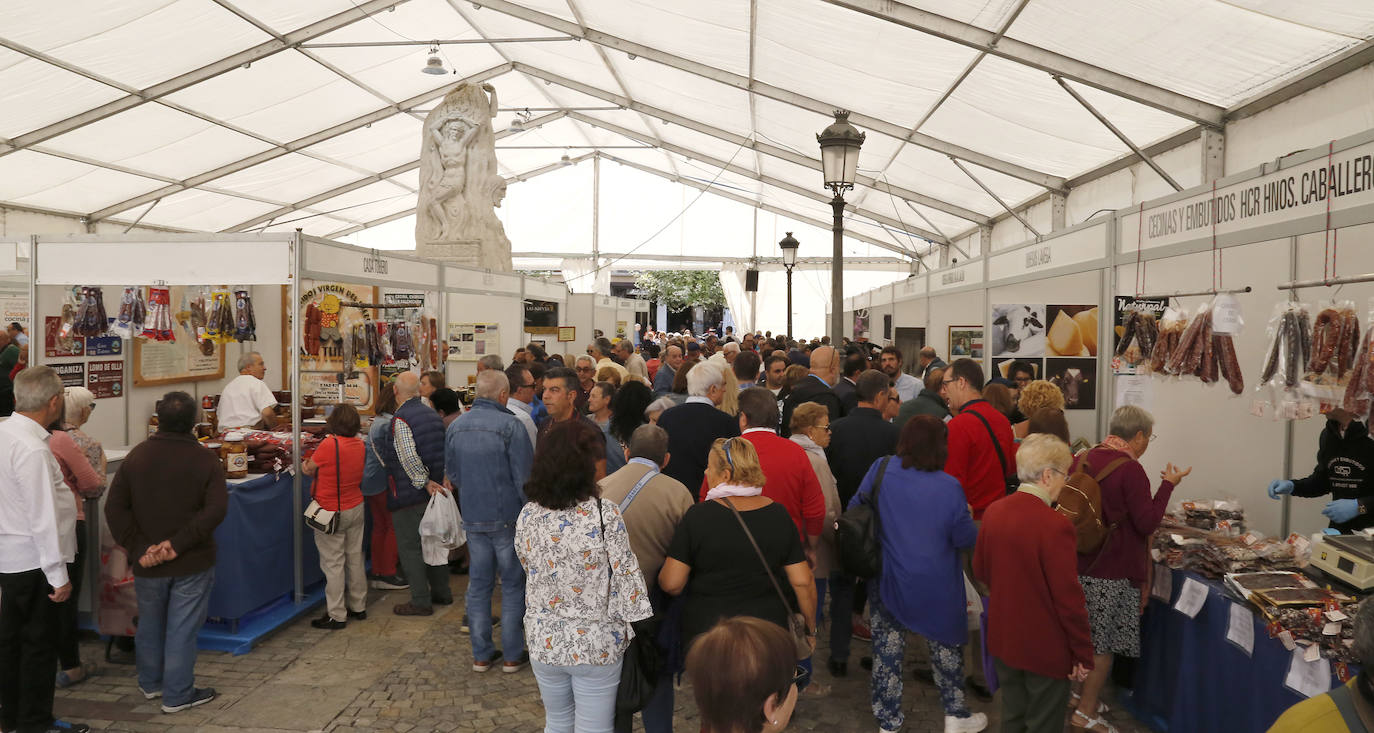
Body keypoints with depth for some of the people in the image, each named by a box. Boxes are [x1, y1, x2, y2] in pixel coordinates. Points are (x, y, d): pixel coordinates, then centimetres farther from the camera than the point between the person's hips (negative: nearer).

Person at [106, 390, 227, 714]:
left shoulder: (136, 456, -2)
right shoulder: (205, 460, -12)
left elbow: (115, 508, -5)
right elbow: (215, 510, -22)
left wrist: (139, 548, -8)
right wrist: (179, 543, -17)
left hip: (148, 564, 4)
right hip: (192, 564, -4)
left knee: (149, 624, 22)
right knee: (182, 630, 6)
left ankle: (150, 682, 39)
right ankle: (177, 695, 14)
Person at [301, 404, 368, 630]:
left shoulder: (328, 445, -21)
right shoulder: (361, 445, -2)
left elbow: (309, 469, -6)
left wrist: (307, 466, 14)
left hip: (330, 512, -6)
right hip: (356, 509, 6)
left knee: (333, 563, 1)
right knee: (355, 558, 16)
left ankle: (336, 616, 6)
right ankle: (358, 606, 27)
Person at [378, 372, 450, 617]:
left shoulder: (400, 419, -16)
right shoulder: (432, 414, 8)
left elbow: (409, 457, -25)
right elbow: (443, 451, 11)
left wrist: (424, 482, -17)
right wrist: (435, 480, 12)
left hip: (408, 494, -8)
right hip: (433, 490, 8)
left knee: (410, 548, 1)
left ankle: (421, 601, 5)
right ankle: (441, 592, 27)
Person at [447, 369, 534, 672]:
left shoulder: (456, 427, 4)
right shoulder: (511, 425, -15)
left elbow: (452, 474, 15)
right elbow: (524, 477, -15)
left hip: (472, 518, 5)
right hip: (507, 517, -5)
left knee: (478, 585, 13)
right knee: (513, 585, 7)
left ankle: (481, 654, 21)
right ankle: (513, 655, 14)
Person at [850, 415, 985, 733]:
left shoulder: (880, 471, -14)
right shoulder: (949, 488, -20)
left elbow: (853, 511, -5)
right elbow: (967, 539, -10)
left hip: (887, 581, 2)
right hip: (935, 587, -2)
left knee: (887, 647, 14)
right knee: (945, 645, 20)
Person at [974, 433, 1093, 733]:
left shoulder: (993, 512, -4)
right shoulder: (1056, 527, -25)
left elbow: (980, 571, 8)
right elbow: (1069, 599, -21)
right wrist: (1083, 655, -10)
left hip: (1002, 639, 6)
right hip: (1045, 649, -6)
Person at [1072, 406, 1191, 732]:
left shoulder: (1083, 459, 5)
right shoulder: (1130, 469, -18)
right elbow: (1147, 524, -15)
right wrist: (1168, 485, -8)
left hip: (1080, 563, 7)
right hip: (1111, 571, -7)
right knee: (1103, 644, 5)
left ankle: (1077, 696, 30)